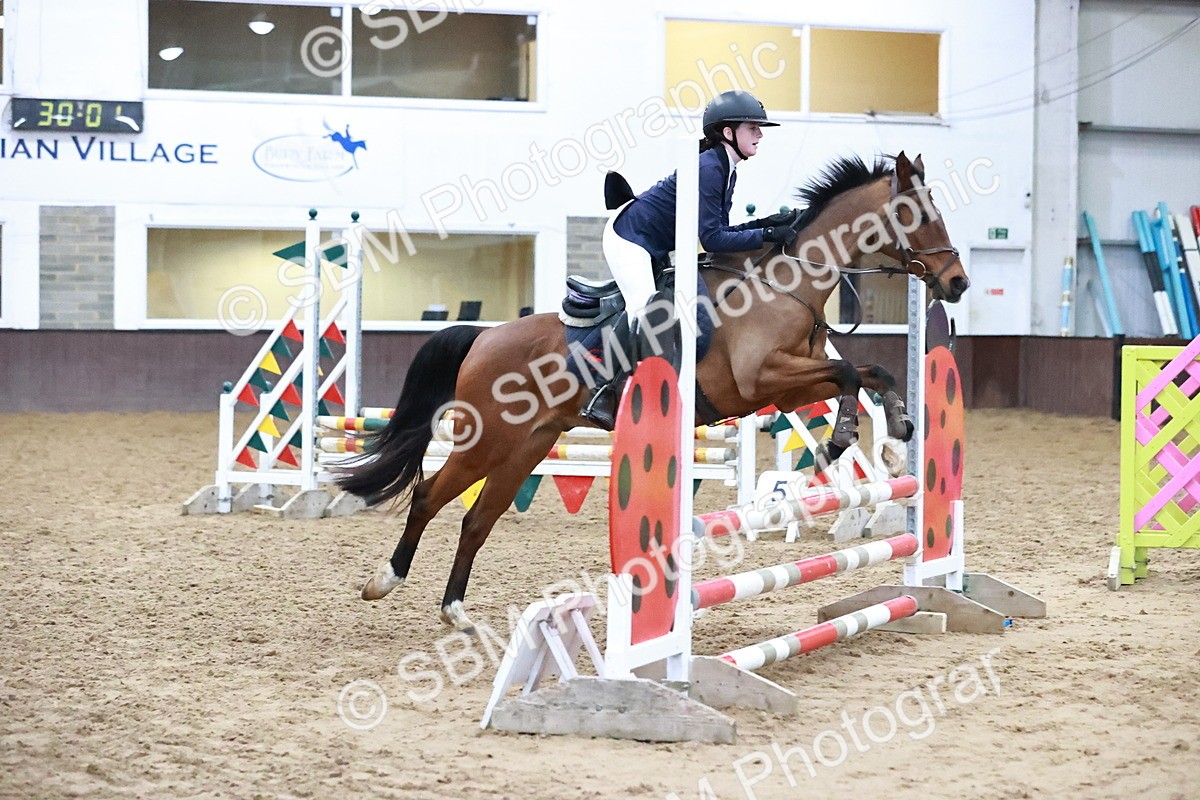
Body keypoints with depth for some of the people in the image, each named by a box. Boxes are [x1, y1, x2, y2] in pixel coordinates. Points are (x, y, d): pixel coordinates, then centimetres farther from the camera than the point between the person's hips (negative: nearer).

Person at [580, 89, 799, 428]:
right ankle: (602, 397, -19)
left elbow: (719, 231, 6)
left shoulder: (726, 170, 5)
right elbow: (712, 239, -27)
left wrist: (766, 223, -5)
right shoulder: (708, 169, -24)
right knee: (647, 314, -21)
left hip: (653, 250, 10)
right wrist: (767, 235, -27)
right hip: (628, 237, -10)